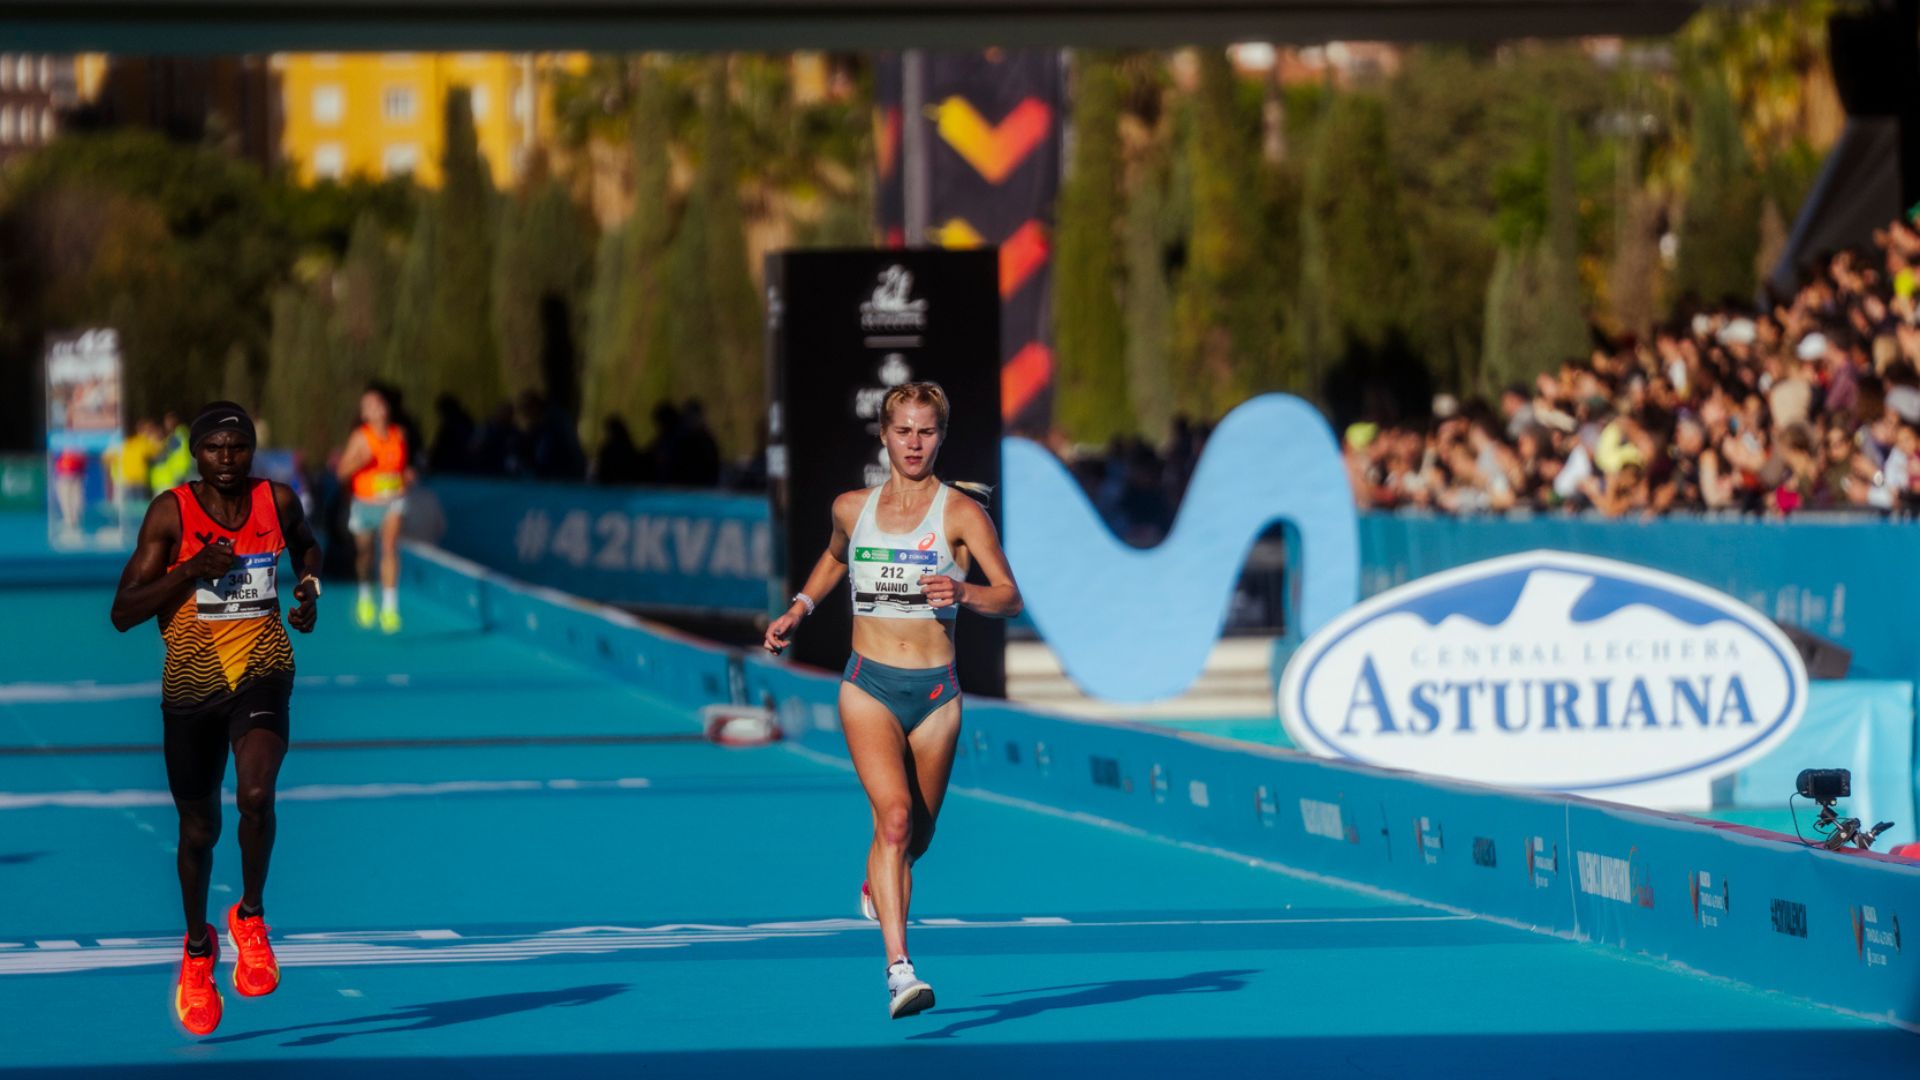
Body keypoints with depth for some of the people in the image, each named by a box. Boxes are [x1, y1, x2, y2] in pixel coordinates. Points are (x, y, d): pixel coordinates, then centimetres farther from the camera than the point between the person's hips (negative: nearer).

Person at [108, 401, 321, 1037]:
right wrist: (192, 571, -22)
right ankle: (198, 949, 38)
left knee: (256, 794, -27)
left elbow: (306, 548, 24)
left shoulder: (278, 502, -1)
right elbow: (123, 614, -11)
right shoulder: (171, 513, -9)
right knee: (199, 828, 13)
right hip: (192, 681, 0)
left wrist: (309, 591, 4)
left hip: (262, 670, 0)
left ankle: (250, 916, -2)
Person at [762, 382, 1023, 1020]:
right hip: (869, 685, 0)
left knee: (916, 835, 12)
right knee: (894, 815, -21)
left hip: (935, 691, 0)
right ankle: (899, 970, -28)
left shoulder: (961, 514, -2)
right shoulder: (852, 508, 7)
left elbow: (1011, 599, -9)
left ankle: (876, 888, 50)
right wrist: (800, 608, 21)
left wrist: (962, 594, -27)